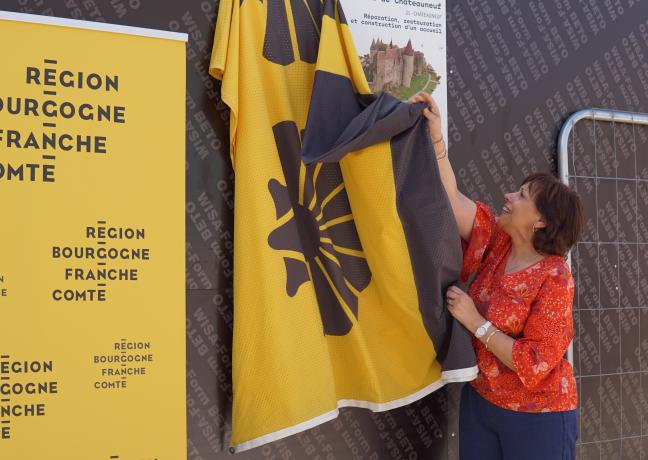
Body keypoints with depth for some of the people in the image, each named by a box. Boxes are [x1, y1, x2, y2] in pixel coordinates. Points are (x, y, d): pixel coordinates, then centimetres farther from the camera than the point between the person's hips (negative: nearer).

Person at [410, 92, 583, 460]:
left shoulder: (554, 277, -20)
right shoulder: (498, 240, -2)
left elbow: (536, 364, -23)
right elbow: (451, 197, -6)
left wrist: (477, 323, -23)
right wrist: (436, 137, -14)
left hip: (536, 417, -6)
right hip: (480, 401, 6)